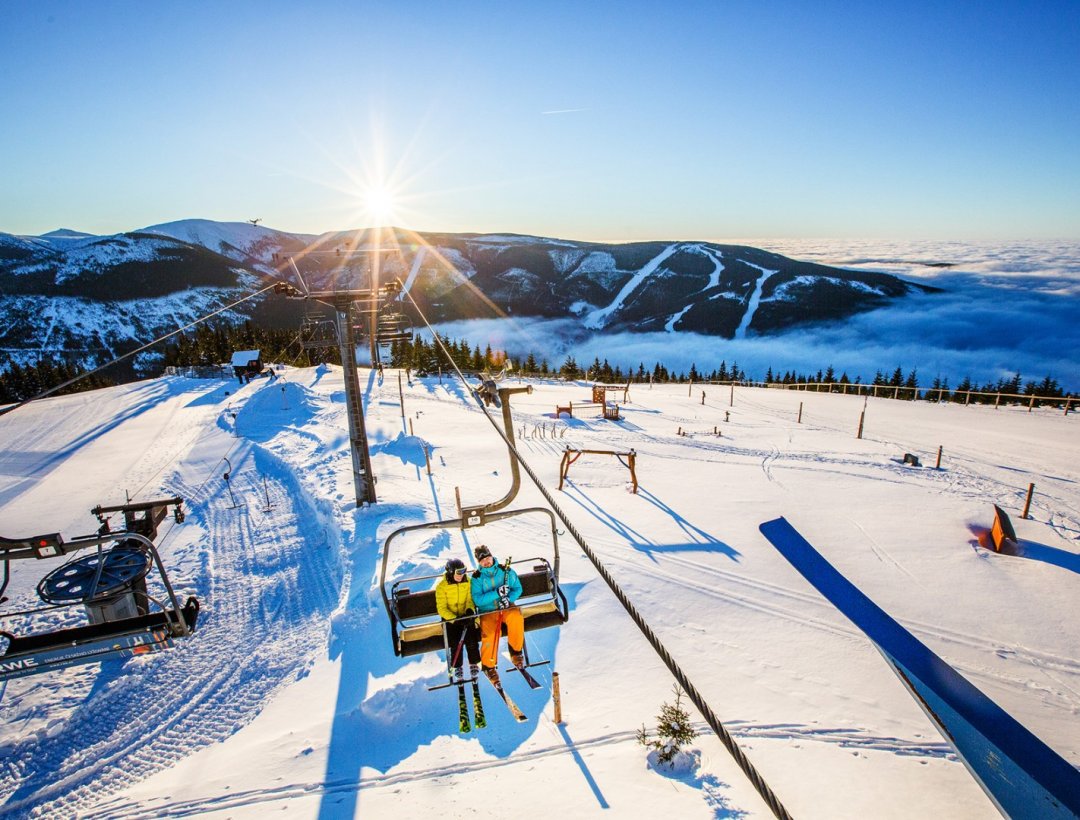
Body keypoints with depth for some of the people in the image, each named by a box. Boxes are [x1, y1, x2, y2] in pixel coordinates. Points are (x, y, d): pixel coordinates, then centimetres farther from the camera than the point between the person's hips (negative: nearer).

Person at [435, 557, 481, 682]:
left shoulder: (468, 581, -3)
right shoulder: (442, 586, -12)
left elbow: (470, 598, 3)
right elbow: (441, 608, -11)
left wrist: (470, 610, -19)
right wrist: (455, 619, -23)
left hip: (466, 617, 2)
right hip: (450, 618, -2)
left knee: (471, 640, -16)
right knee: (456, 642, -17)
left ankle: (473, 665, 10)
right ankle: (457, 667, 9)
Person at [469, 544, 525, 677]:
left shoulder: (506, 571, 2)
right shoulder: (477, 578, -1)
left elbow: (517, 588, 4)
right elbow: (478, 600, -12)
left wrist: (508, 598, -16)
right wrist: (497, 593, -23)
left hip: (507, 608, 1)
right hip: (487, 611, -1)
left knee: (516, 617, -32)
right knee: (490, 634, -29)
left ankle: (515, 650, -9)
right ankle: (488, 665, -3)